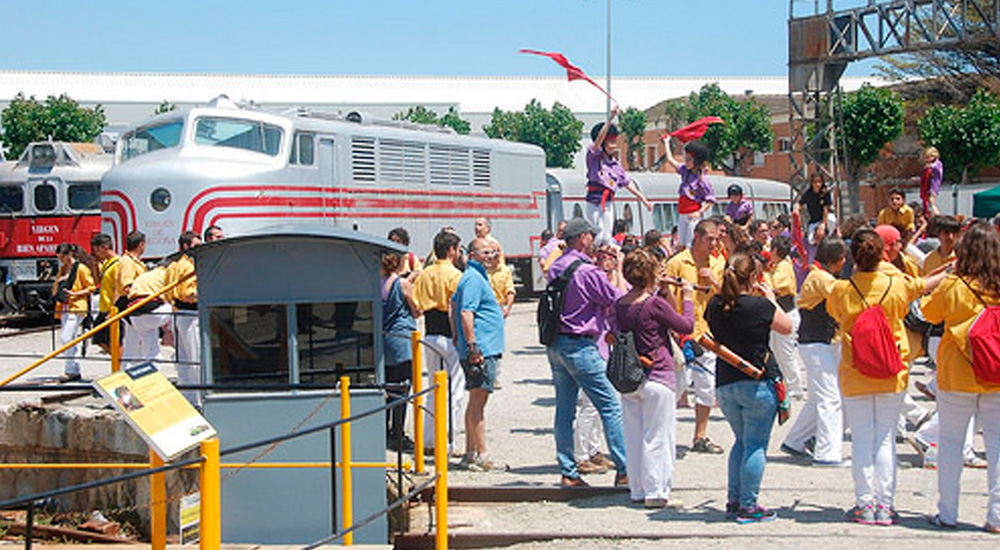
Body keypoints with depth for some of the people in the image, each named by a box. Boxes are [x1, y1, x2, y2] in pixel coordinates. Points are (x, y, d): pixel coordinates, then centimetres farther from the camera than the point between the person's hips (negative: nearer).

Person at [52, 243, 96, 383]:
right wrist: (58, 281, 0)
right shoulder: (62, 269, 19)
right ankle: (75, 371, 13)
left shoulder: (81, 268, -4)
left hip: (76, 307, -8)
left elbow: (91, 288, -6)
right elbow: (54, 292, 20)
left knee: (66, 338, -17)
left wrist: (75, 294, -17)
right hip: (64, 308, 8)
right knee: (69, 340, 9)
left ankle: (69, 371, -14)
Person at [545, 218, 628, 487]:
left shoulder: (555, 267, 9)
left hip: (555, 344, 8)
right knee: (610, 405, -2)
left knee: (565, 408, 10)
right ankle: (624, 470, -2)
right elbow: (618, 299, -8)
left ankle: (568, 472, 11)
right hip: (579, 346, -8)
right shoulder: (587, 271, -16)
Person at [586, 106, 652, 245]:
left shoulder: (616, 165, 14)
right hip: (594, 204, -6)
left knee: (607, 239, 6)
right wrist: (611, 118, -28)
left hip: (608, 206, 6)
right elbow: (599, 138, -19)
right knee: (597, 238, -13)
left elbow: (628, 183, 21)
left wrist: (644, 200, 20)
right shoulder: (595, 158, -3)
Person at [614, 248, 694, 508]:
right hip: (657, 378, -7)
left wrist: (662, 292, 14)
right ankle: (656, 492, 5)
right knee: (657, 437, 2)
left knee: (633, 436, 13)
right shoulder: (655, 304, -16)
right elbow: (686, 326, -7)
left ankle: (638, 490, 21)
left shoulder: (620, 305, 3)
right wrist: (687, 298, 7)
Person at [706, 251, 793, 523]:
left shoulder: (715, 305, 2)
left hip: (725, 383, 6)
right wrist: (771, 299, 12)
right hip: (758, 383, -6)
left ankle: (733, 501, 20)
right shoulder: (759, 305, -13)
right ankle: (748, 506, 0)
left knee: (742, 441, 20)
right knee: (756, 445, 0)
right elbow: (787, 327, 1)